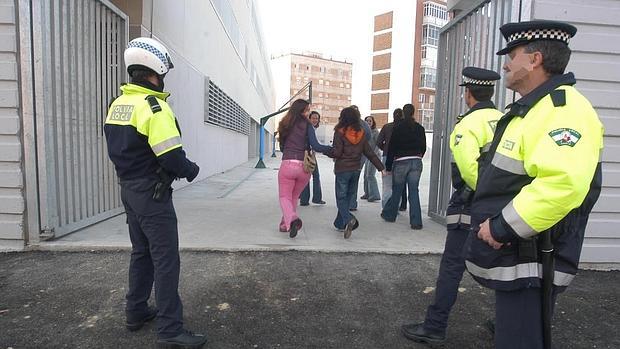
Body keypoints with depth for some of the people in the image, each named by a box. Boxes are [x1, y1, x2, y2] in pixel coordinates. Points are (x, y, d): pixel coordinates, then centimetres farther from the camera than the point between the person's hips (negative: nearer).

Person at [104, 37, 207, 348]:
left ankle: (136, 312, 33)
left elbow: (118, 149, 16)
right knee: (166, 260, -2)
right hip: (152, 194, -9)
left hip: (128, 189, 9)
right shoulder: (153, 106, -18)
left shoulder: (117, 104, 10)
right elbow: (172, 156, -23)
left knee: (141, 252, 20)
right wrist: (191, 170, -5)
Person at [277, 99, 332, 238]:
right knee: (294, 197, 17)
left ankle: (292, 220, -20)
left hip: (287, 164, 1)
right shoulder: (307, 125, -1)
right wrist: (333, 149, 0)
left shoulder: (285, 125, 9)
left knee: (285, 197, 7)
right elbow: (315, 146, -10)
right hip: (304, 166, 0)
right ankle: (285, 225, 22)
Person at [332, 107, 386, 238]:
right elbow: (370, 152, 4)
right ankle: (340, 223, 27)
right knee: (347, 197, 17)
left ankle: (349, 219, -22)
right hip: (356, 170, 5)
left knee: (341, 198, 3)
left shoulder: (340, 132, -10)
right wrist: (381, 167, 9)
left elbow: (337, 153, -14)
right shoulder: (361, 133, 4)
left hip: (342, 170, -4)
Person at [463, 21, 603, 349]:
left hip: (528, 262, -10)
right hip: (513, 256, 10)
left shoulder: (563, 109, -19)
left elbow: (562, 183, -34)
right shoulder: (531, 108, 15)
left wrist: (501, 227, -26)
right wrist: (494, 221, 16)